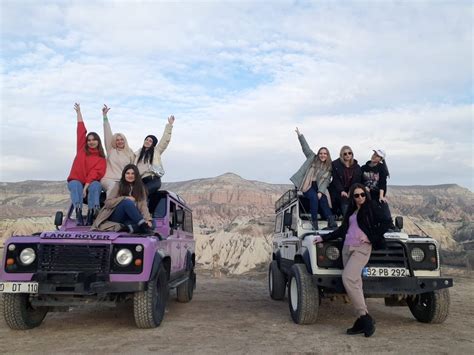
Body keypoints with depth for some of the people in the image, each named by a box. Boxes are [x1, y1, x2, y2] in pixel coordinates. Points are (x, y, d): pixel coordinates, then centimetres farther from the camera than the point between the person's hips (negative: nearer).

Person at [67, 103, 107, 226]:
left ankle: (90, 217, -43)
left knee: (96, 186, -33)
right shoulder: (82, 149, 11)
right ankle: (79, 216, -46)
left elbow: (95, 172, -11)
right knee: (76, 186, -32)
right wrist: (78, 112, 9)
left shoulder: (101, 158, 4)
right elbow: (81, 130, 9)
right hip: (76, 181, 1)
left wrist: (86, 186, -25)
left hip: (91, 183, -1)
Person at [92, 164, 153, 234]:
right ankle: (143, 225, -44)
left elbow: (143, 206, -6)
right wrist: (125, 198, -17)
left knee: (152, 223, -25)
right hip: (115, 217, -2)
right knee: (127, 202, -33)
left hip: (130, 218, 2)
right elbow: (108, 202, -7)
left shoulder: (140, 188, 8)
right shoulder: (118, 185, 2)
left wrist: (148, 219, -23)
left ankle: (128, 227, -44)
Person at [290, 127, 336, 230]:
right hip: (308, 186, -2)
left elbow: (326, 181, -1)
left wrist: (320, 192, -15)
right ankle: (314, 221, -26)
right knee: (314, 198, -29)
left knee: (323, 200, -24)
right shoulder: (312, 158, 10)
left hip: (319, 188, 2)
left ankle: (331, 221, -28)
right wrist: (300, 135, -5)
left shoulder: (328, 168, 10)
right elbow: (305, 147, 4)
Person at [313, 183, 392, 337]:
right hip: (347, 247, 7)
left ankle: (364, 317, -17)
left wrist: (372, 237, -8)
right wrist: (324, 237, 18)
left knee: (348, 278, -22)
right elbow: (342, 230, 23)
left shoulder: (370, 208, 3)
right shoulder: (351, 210, 21)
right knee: (354, 283, 1)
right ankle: (362, 321, 3)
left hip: (362, 248, -7)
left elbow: (385, 222, -4)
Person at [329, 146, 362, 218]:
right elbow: (336, 180, -4)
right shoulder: (335, 164, 1)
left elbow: (357, 182, 6)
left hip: (351, 192, 2)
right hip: (338, 192, -1)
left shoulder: (357, 167, 9)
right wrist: (341, 191, -16)